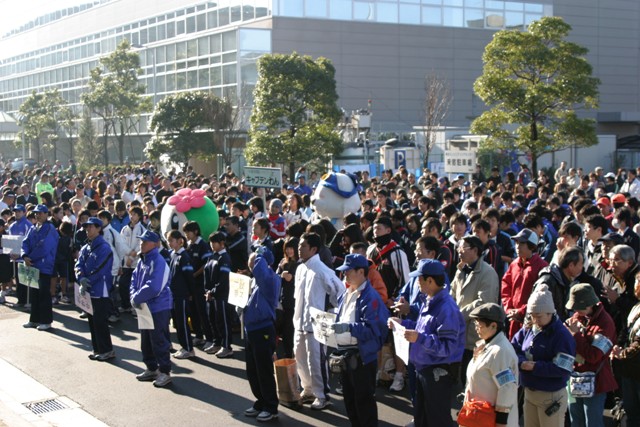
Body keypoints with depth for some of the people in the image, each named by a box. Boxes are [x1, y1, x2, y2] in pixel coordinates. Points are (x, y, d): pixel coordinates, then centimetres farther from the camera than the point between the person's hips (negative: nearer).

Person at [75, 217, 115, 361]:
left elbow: (99, 270, -18)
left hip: (101, 291, -8)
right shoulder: (85, 248, 12)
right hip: (89, 291, 8)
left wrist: (87, 282, -15)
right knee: (92, 321, 12)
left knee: (100, 321, -5)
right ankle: (98, 349, 21)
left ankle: (107, 350, 3)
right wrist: (81, 278, -15)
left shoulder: (104, 248, -12)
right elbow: (79, 265, 4)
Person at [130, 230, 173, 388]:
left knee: (159, 341, -3)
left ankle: (164, 372, 6)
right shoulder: (141, 261, 9)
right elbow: (134, 280, 11)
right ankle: (151, 369, 29)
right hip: (145, 307, 9)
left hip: (159, 307, -9)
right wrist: (134, 296, -9)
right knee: (146, 341, 17)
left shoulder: (158, 262, -19)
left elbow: (153, 287, -27)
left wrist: (137, 298, -17)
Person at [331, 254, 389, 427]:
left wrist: (349, 327, -30)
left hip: (362, 355, -9)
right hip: (345, 353, 9)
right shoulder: (345, 295, 12)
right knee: (349, 398, 19)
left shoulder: (370, 297, -17)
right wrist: (333, 324, 3)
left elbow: (372, 328, -23)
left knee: (364, 400, 1)